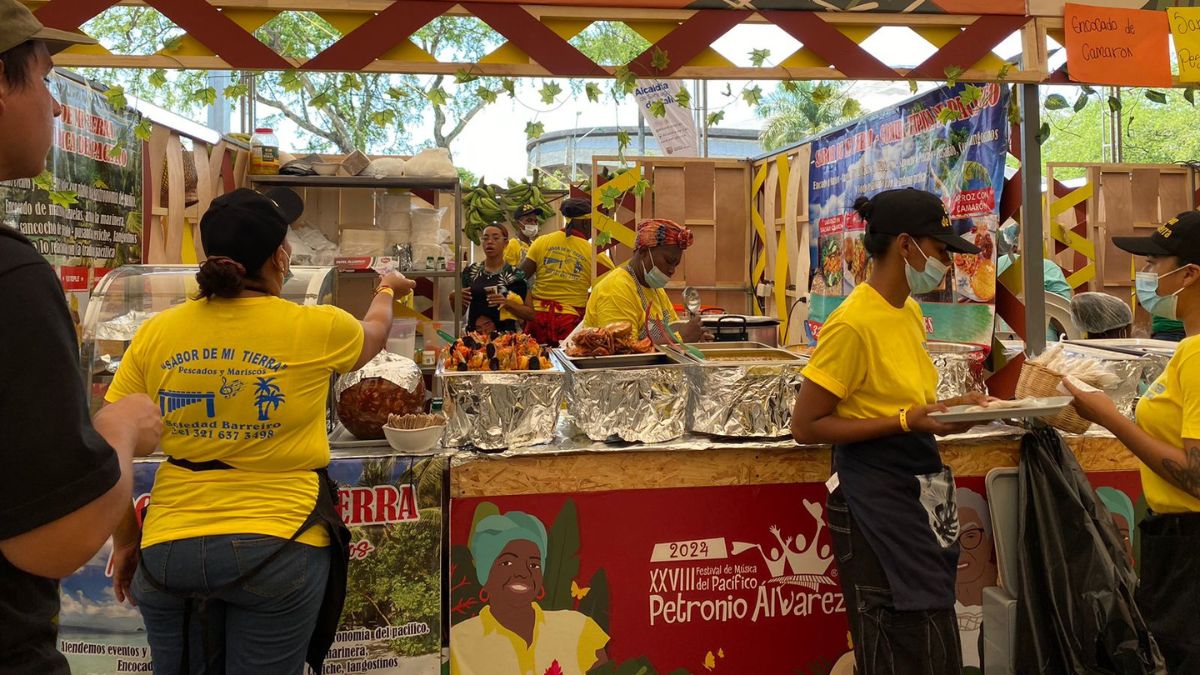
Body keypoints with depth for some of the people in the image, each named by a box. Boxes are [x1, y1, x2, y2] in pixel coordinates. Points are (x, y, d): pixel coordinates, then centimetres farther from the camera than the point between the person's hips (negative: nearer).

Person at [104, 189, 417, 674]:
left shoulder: (155, 334, -2)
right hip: (277, 545, -2)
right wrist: (387, 291, 39)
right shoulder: (316, 329, -7)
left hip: (168, 548, 3)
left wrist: (126, 540, 14)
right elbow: (373, 334, 17)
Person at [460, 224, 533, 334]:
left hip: (505, 335, -2)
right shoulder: (470, 272, 8)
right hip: (473, 334, 3)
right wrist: (458, 298, -5)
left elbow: (530, 314, 0)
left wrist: (507, 303, -14)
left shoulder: (515, 275, 0)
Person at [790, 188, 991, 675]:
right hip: (875, 501, -9)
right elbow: (807, 426, -18)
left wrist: (945, 409, 1)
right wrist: (906, 421, -22)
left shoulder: (910, 312, 8)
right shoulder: (853, 322, -18)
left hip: (919, 493, 9)